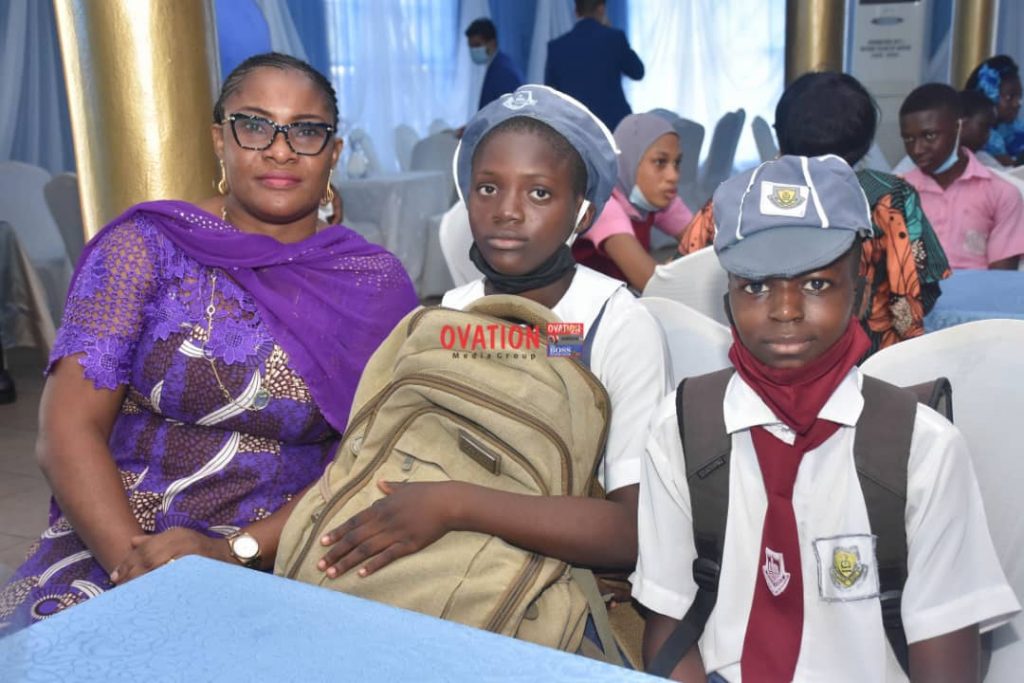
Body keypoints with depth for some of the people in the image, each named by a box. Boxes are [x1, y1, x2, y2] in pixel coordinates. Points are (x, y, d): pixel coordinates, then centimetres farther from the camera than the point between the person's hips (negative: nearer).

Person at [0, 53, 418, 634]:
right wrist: (142, 571, -18)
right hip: (112, 543, 0)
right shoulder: (145, 245, -1)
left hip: (282, 559, 1)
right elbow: (69, 430, -6)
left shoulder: (376, 285, 2)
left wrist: (235, 551, -16)